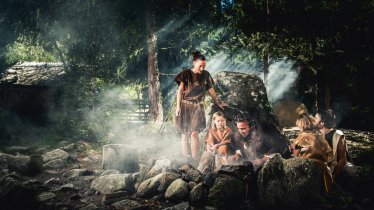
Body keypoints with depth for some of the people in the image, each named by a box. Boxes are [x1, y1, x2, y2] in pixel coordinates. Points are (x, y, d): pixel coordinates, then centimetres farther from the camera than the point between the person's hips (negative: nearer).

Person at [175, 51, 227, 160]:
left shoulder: (205, 75, 4)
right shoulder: (186, 74, -3)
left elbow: (211, 90, 15)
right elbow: (180, 91, -4)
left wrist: (218, 103, 21)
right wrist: (178, 106, -10)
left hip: (198, 107, 1)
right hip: (185, 106, 0)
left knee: (194, 134, -11)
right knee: (185, 134, 3)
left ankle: (194, 159, -7)